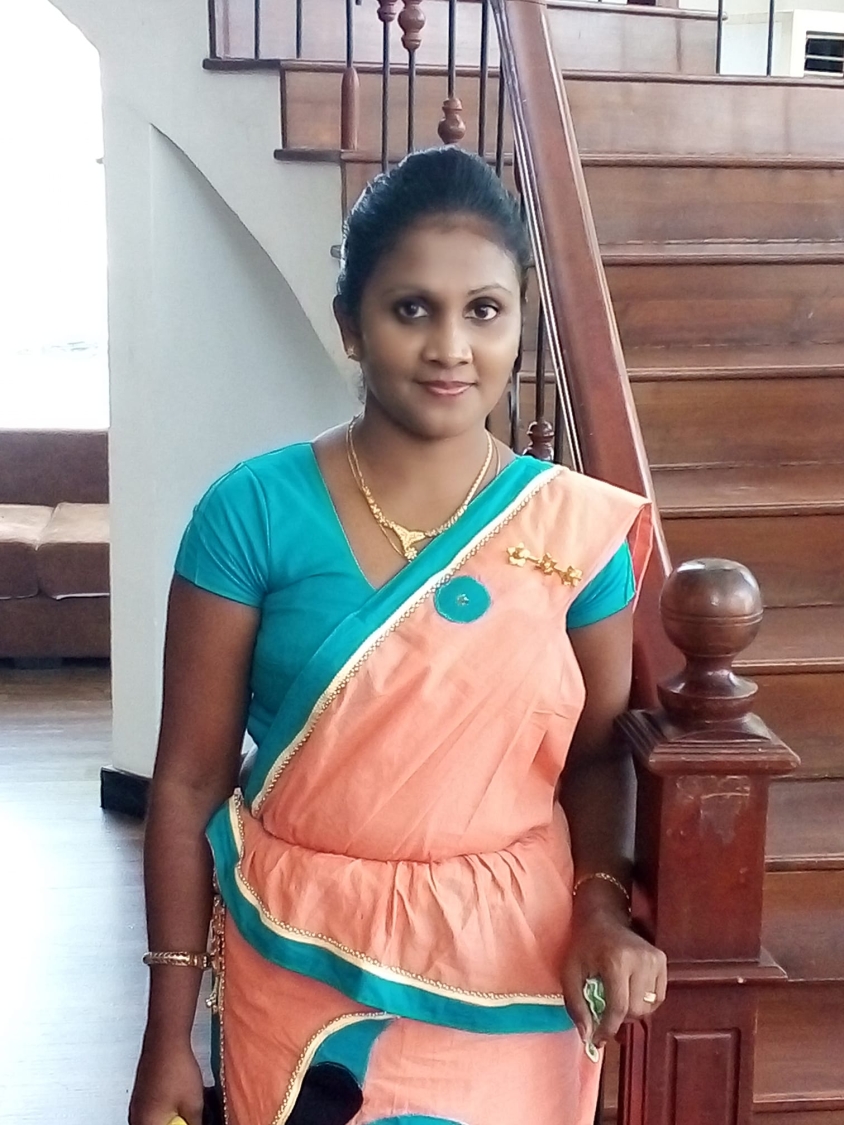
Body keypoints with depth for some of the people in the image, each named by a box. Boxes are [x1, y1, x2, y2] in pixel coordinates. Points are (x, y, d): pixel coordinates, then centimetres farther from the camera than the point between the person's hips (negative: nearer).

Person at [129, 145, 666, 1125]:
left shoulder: (579, 527, -6)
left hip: (504, 979, 2)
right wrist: (167, 1035, -5)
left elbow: (594, 752, 5)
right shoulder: (251, 512, -12)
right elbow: (190, 777, -7)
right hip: (297, 970, -1)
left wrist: (602, 905, -13)